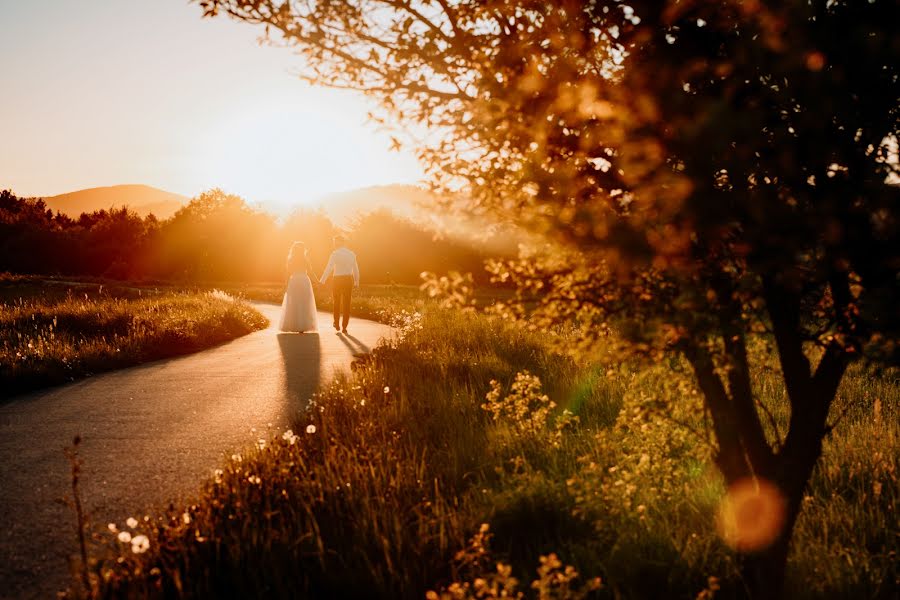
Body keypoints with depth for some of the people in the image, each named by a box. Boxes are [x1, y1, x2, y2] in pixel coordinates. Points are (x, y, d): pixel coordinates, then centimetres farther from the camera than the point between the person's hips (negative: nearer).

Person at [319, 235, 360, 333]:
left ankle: (337, 324, 26)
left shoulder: (335, 254, -9)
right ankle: (344, 327, 5)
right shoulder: (351, 254, 3)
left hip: (337, 279, -2)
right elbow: (356, 269, 7)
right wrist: (357, 282, 16)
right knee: (346, 303, 6)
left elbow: (328, 268, -11)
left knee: (337, 302, 17)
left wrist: (322, 281, -5)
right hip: (349, 279, 2)